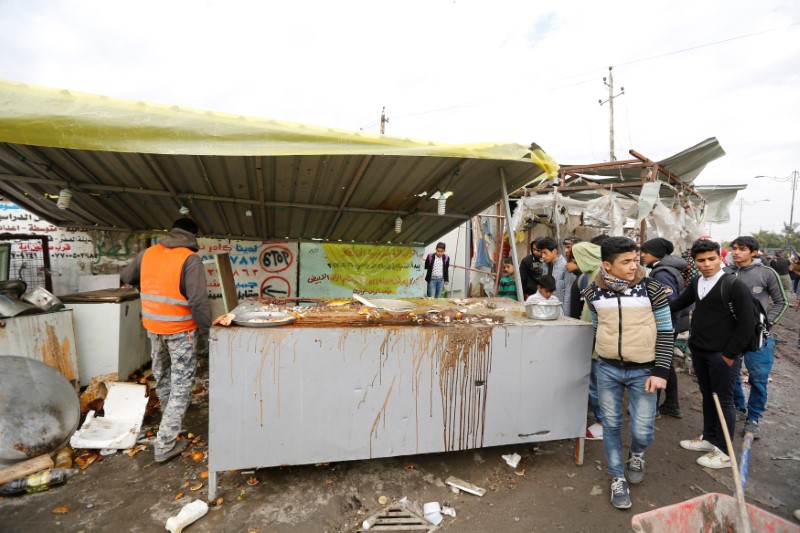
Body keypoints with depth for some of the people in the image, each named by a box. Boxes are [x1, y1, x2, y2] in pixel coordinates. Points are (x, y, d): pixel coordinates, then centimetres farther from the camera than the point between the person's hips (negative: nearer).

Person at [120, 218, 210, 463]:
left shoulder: (148, 253, 2)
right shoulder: (190, 259, -16)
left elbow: (125, 278, 19)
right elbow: (198, 301, -22)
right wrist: (206, 329, -10)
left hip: (153, 327, 7)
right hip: (180, 330, -6)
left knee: (161, 375, 26)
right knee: (181, 383, 4)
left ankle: (169, 417, 49)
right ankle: (165, 444, 7)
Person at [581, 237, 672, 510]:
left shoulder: (652, 288, -10)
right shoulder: (594, 292, -4)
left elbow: (665, 332, -5)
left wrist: (661, 371, -9)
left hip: (643, 371, -1)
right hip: (607, 369, 2)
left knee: (642, 430, 4)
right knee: (611, 425, 11)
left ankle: (636, 455, 39)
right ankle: (617, 478, 30)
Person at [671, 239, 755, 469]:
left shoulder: (735, 286, -14)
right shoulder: (696, 283, 5)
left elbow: (747, 323, -14)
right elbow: (680, 303, 14)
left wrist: (730, 354, -15)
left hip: (722, 354, -6)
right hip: (698, 350, 6)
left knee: (723, 400, 5)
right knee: (707, 396, 18)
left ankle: (724, 452, 18)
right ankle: (709, 438, 33)